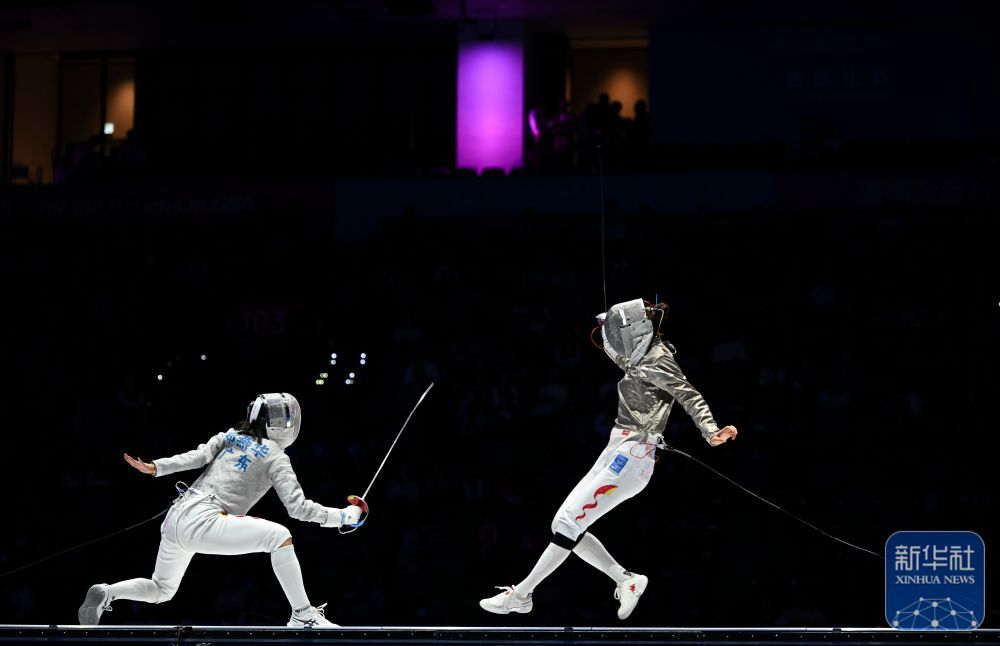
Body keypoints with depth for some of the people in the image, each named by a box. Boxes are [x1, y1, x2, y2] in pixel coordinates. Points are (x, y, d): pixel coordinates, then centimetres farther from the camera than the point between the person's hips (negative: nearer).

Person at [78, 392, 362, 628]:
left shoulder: (230, 437, 17)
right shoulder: (275, 456, 2)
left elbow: (198, 456, -1)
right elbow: (298, 507, -5)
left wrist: (154, 468, -10)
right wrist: (344, 516, 3)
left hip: (177, 518, 7)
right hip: (203, 522, -7)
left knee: (160, 591, 28)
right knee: (279, 536, -15)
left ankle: (107, 594, 4)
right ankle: (303, 615, -19)